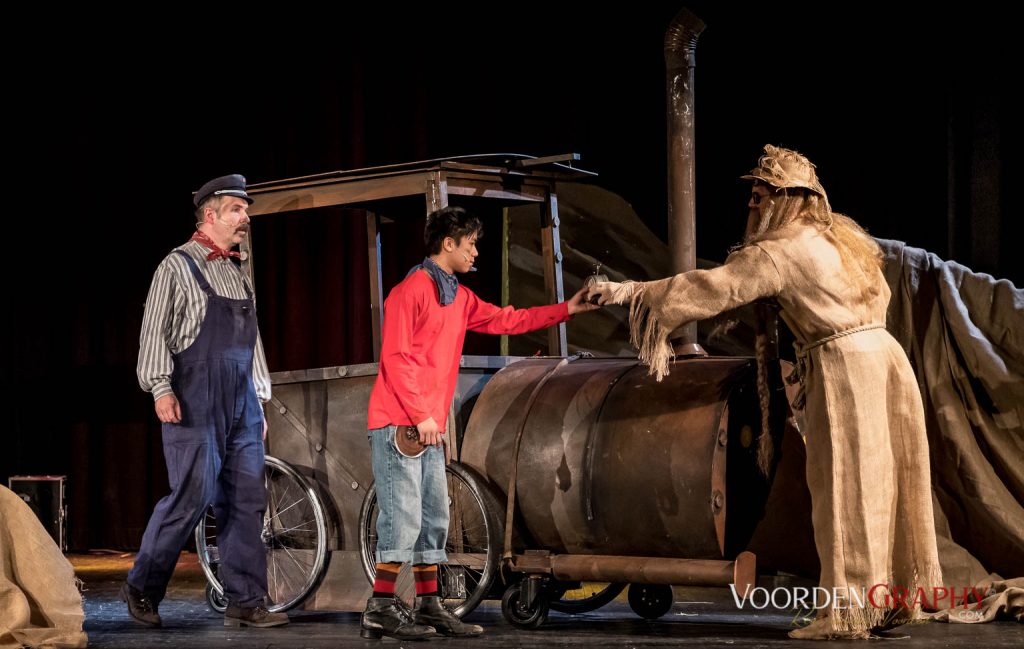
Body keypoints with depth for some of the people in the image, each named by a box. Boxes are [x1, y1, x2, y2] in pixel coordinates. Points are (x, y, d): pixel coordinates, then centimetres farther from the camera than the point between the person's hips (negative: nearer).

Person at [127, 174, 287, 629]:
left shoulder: (237, 275, 20)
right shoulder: (177, 266, 0)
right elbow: (155, 331, -6)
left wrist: (259, 400, 19)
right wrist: (161, 387, -16)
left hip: (240, 403, 7)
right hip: (195, 402, -7)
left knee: (247, 501, 1)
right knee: (193, 496, -12)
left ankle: (245, 603, 3)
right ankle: (141, 588, 4)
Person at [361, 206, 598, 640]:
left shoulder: (460, 298, 17)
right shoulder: (410, 292, -9)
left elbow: (505, 320, 24)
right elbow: (395, 359, -14)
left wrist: (565, 310, 22)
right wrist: (421, 415, -16)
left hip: (430, 427, 9)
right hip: (398, 424, -9)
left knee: (433, 519, 10)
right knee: (403, 517, -12)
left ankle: (429, 607, 14)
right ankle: (381, 610, -10)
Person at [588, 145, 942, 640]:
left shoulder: (779, 252, -10)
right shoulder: (837, 234, 15)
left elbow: (711, 289, -13)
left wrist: (633, 292, -8)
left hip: (842, 367, -8)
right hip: (882, 355, 8)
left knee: (844, 491, -4)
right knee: (882, 484, 11)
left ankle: (848, 613, -2)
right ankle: (893, 595, 17)